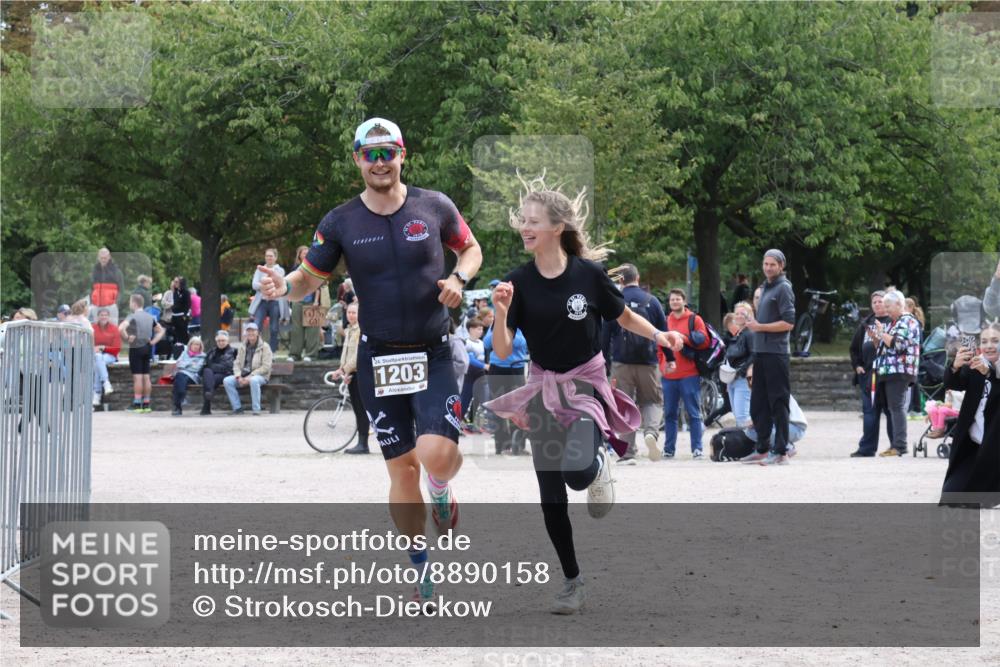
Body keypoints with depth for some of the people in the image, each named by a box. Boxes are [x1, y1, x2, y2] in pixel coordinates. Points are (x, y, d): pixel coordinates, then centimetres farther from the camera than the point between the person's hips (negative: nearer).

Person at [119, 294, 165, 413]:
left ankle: (137, 404, -7)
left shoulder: (132, 317, -12)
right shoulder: (150, 317, 10)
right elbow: (161, 331, 19)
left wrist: (126, 338, -14)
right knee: (146, 377, 8)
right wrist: (153, 341, 9)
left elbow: (121, 328, -29)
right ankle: (146, 404, 10)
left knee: (137, 376, -6)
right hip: (147, 349, 6)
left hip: (136, 349, -6)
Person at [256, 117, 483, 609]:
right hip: (378, 357, 1)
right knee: (401, 467, 5)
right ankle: (421, 568, 20)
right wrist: (284, 287, -19)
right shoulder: (340, 223, -2)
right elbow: (311, 279, 4)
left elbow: (471, 248, 13)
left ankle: (441, 488, 18)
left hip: (432, 353, -1)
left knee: (435, 454, -20)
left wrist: (459, 278, -8)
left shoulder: (434, 207, -3)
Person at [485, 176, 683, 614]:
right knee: (551, 499, 5)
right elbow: (502, 350, -9)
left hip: (586, 386, -3)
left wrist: (658, 336, -10)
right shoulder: (518, 282, -6)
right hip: (544, 390, 3)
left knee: (578, 472, -29)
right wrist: (501, 313, -26)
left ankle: (600, 461, 10)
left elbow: (624, 317, 6)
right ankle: (572, 582, 23)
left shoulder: (587, 274, -11)